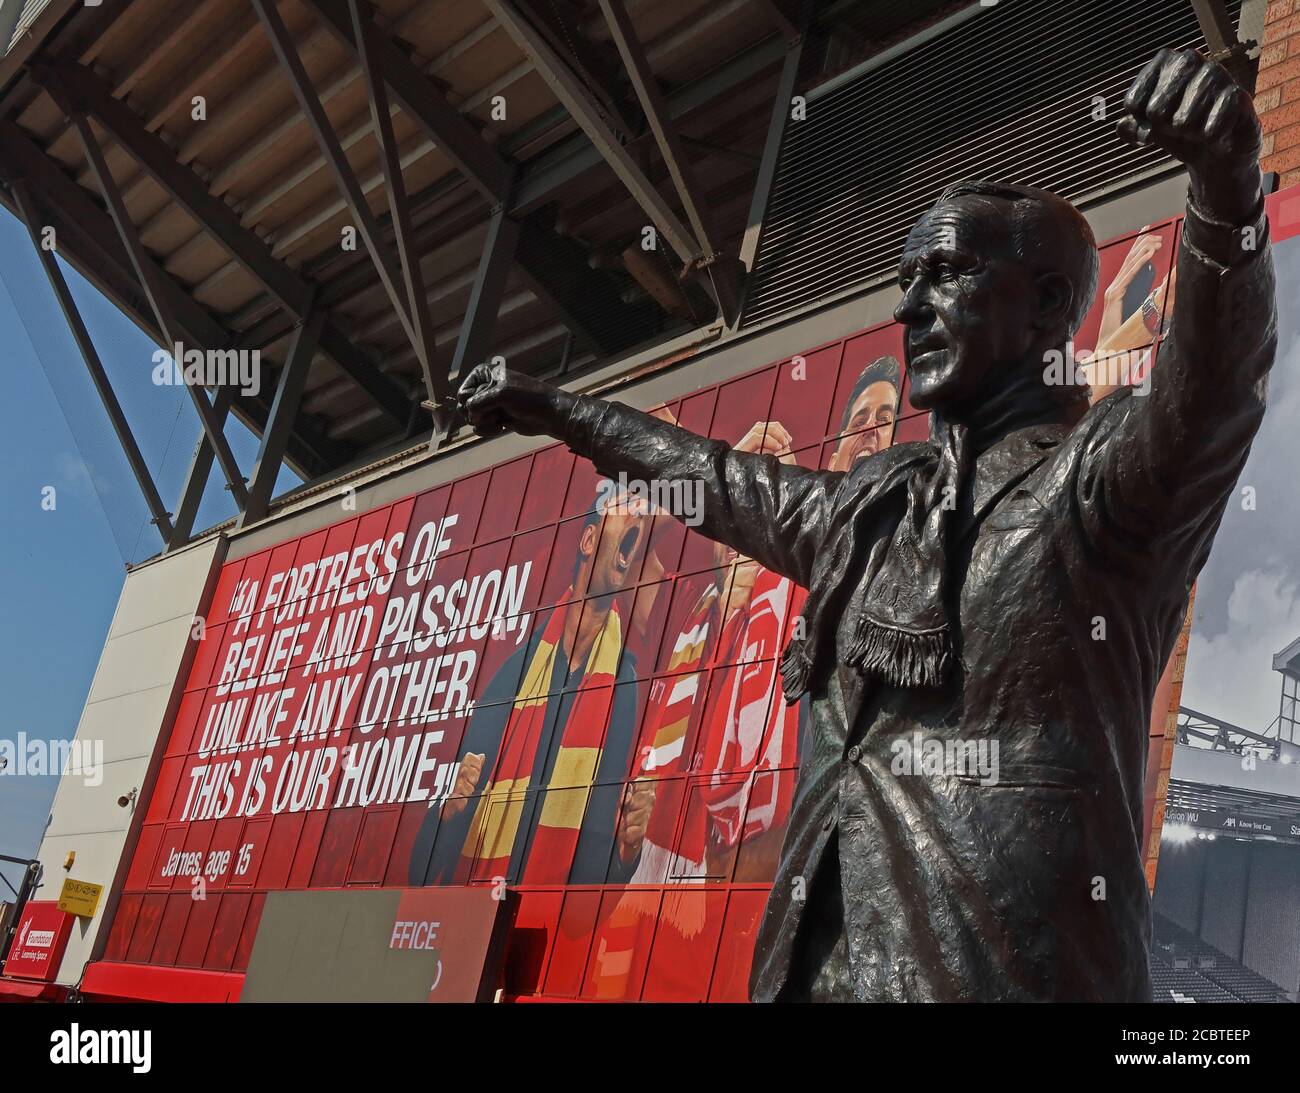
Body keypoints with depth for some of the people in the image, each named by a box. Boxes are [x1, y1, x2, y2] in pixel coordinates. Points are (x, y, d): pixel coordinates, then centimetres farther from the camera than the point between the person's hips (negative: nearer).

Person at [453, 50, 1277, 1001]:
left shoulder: (1102, 472, -4)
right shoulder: (873, 507, 17)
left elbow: (1214, 383, -24)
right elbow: (717, 479, 33)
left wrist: (1225, 184, -44)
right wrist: (553, 408, 43)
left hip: (1007, 969, -6)